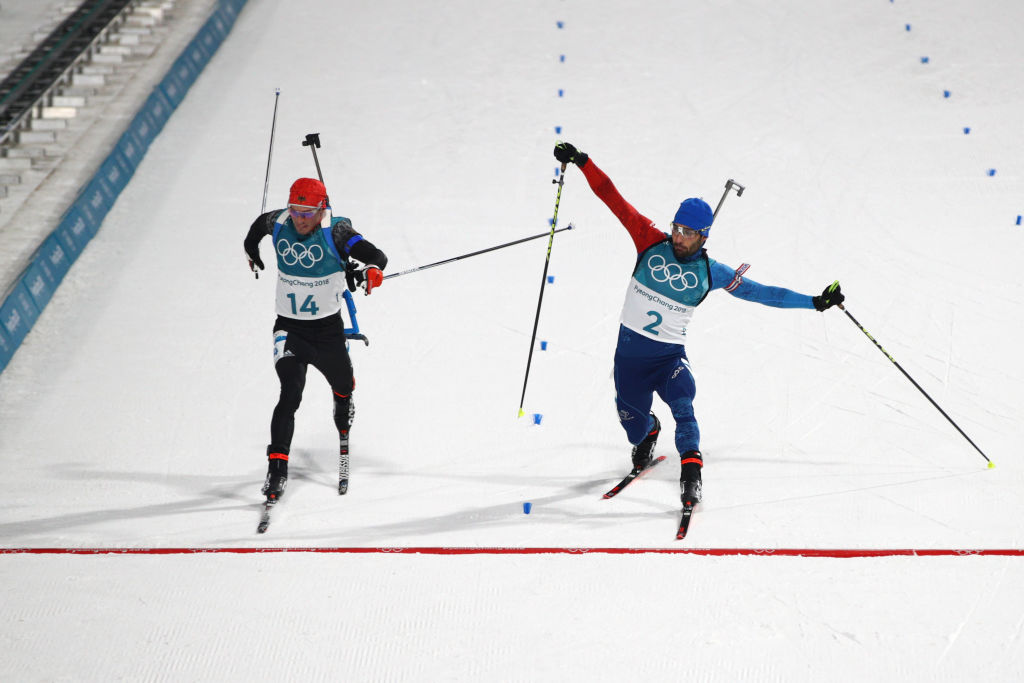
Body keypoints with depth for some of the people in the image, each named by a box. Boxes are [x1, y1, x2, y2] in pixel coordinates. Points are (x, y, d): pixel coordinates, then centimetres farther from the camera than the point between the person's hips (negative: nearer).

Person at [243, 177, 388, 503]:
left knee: (343, 385, 23)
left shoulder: (335, 231, -19)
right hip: (289, 329, 0)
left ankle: (343, 421, 60)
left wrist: (373, 269, -54)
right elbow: (259, 224, 16)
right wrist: (251, 251, 35)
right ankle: (277, 468, -20)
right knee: (290, 395, -18)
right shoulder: (278, 224, -9)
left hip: (328, 329, 0)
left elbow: (375, 254, -31)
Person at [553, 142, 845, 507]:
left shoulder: (710, 272, -7)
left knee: (683, 408, -28)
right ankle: (649, 432, 48)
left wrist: (814, 302, -7)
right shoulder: (652, 242, -7)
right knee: (633, 423, 12)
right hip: (630, 349, 1)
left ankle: (691, 473, -23)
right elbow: (614, 199, -9)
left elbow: (760, 292, -3)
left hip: (669, 354, -1)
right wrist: (583, 162, -14)